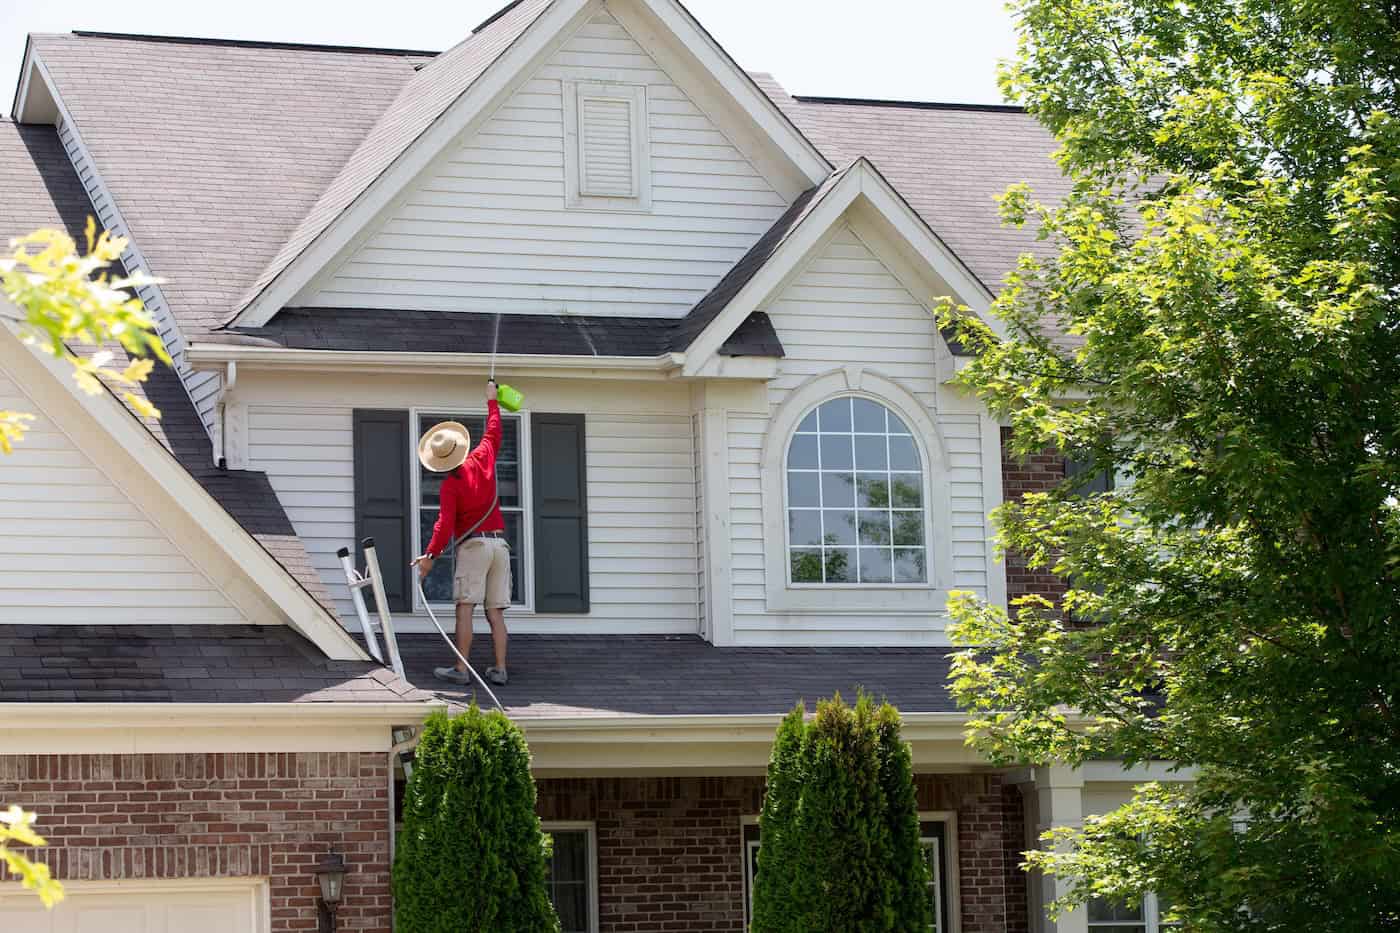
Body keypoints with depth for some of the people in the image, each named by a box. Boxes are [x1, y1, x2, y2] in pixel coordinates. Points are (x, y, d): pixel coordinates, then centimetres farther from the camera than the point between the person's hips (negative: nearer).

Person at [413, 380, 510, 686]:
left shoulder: (450, 486, -8)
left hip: (473, 545, -6)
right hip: (499, 544, 6)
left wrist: (430, 554, -20)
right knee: (495, 612, 4)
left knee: (465, 608, -8)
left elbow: (445, 523, -18)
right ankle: (500, 670, -2)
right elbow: (493, 433, 23)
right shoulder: (482, 460, 6)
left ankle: (461, 669, -16)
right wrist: (492, 401, 36)